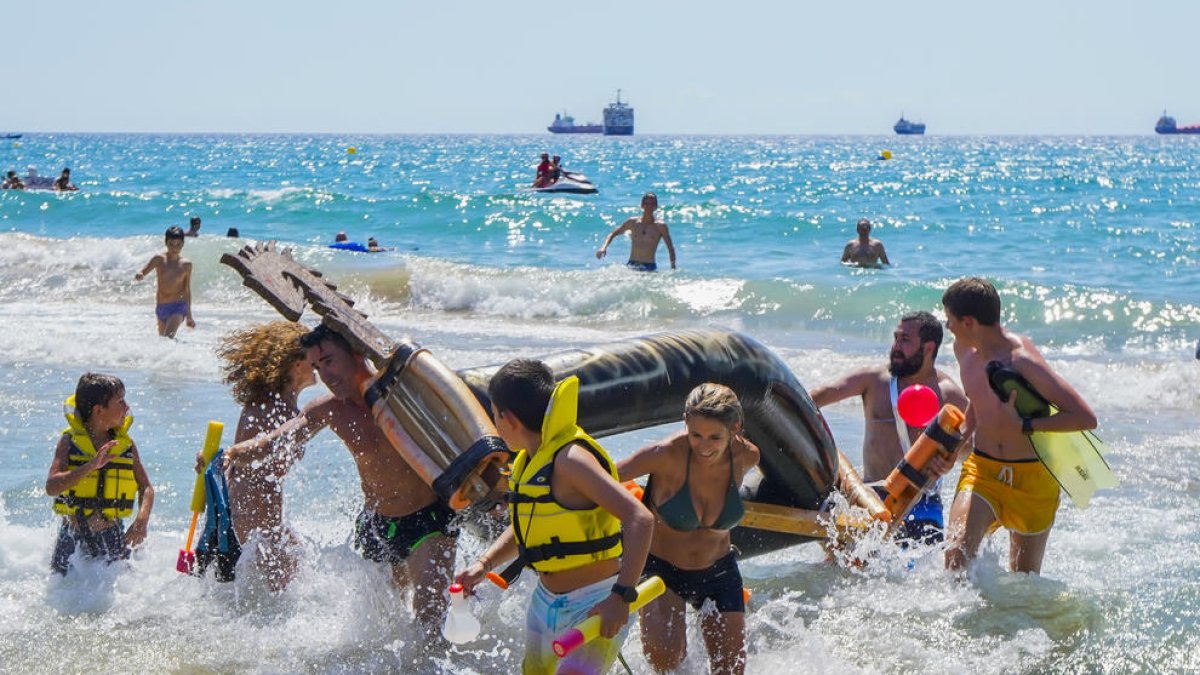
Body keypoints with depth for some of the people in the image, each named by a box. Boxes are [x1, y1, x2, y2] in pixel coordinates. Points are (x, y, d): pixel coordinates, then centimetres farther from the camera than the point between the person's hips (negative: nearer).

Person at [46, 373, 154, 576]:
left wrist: (142, 520, -14)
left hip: (111, 537, 2)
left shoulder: (126, 444, 3)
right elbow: (52, 487, -16)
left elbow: (145, 487, 5)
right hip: (73, 535, -1)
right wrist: (91, 465, -27)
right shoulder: (70, 440, -5)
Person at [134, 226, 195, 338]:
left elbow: (187, 290, 7)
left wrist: (189, 315, 11)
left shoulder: (186, 264, -1)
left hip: (178, 306, -3)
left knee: (169, 337, -24)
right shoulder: (159, 259, -1)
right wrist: (139, 276, -30)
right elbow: (142, 273, -3)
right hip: (161, 307, 3)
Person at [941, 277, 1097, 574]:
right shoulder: (963, 348, -1)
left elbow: (1086, 418, -25)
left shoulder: (1023, 361, -23)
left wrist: (1022, 426, -27)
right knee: (956, 555, -21)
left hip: (1033, 480, -4)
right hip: (981, 471, 4)